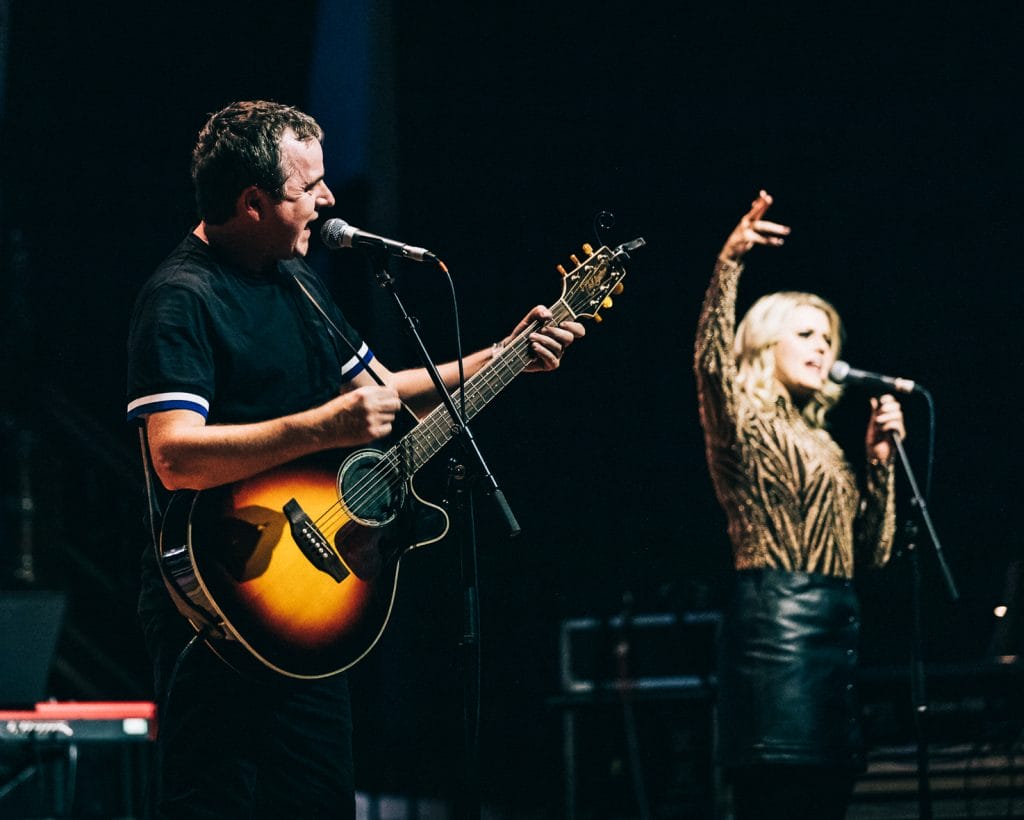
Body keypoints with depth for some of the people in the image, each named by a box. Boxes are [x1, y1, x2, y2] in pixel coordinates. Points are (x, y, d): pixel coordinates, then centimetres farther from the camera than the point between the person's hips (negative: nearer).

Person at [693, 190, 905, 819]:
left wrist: (881, 459, 12)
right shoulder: (744, 426, 3)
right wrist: (729, 263, -31)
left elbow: (873, 548, 22)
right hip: (777, 619, -8)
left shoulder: (821, 446, 25)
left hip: (835, 625, 8)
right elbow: (712, 360, -19)